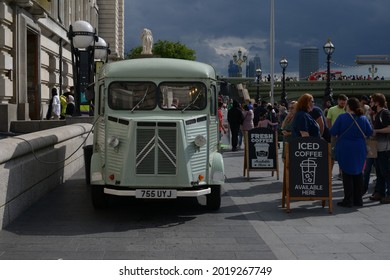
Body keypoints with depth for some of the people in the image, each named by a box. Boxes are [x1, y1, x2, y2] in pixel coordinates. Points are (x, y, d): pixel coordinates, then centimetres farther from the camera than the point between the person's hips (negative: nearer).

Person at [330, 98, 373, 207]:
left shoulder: (342, 117, -12)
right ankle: (358, 199, 15)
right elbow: (369, 132, 4)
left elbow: (333, 132, -12)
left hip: (345, 149, -3)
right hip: (360, 149, 3)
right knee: (358, 173, 13)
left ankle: (348, 200, 2)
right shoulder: (363, 118, -2)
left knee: (347, 174, 4)